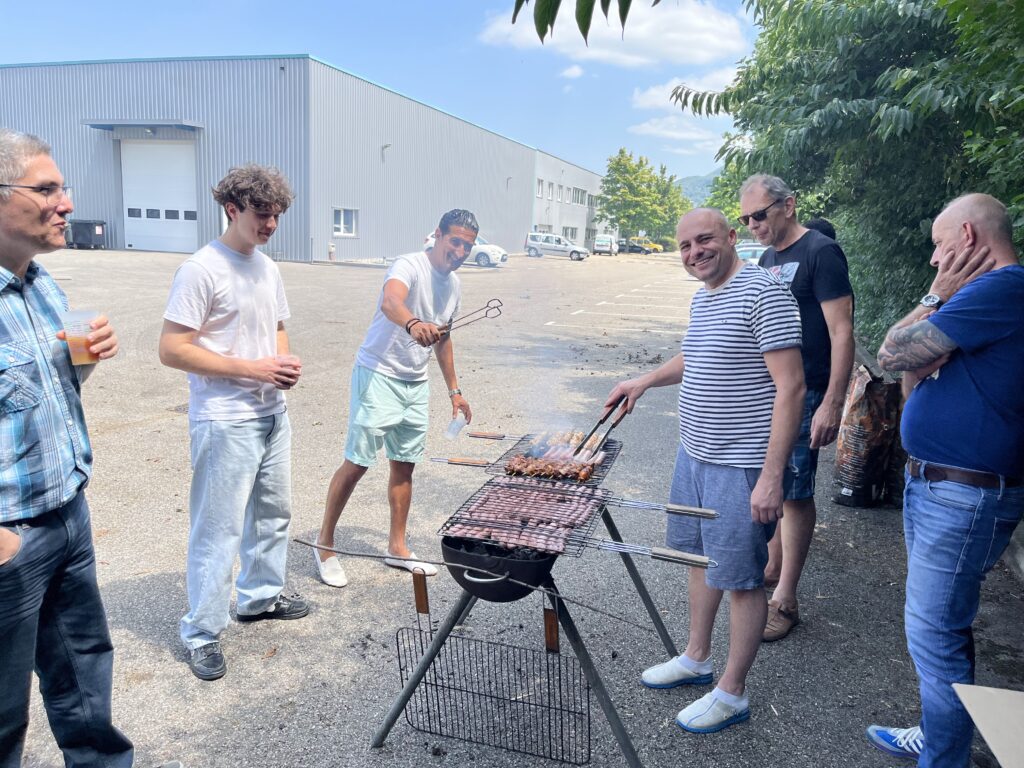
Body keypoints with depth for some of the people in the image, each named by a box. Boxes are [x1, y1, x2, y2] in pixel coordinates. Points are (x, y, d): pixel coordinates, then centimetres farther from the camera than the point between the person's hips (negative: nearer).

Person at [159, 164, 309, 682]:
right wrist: (253, 369, -20)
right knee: (219, 528, -1)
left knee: (273, 511, 19)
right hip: (226, 421, -8)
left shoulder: (267, 268, 10)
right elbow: (172, 349, -18)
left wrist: (286, 363, -2)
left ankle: (260, 596, 39)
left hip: (273, 413, 8)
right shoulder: (202, 269, -15)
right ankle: (201, 635, 15)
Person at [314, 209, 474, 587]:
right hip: (378, 376, -7)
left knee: (405, 464, 12)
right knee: (357, 462, -4)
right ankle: (325, 541, 13)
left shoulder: (453, 283, 8)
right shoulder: (409, 266, -17)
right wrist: (413, 323, -62)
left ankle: (397, 547, 24)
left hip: (416, 384, 7)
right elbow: (390, 302, -40)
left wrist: (454, 389, 19)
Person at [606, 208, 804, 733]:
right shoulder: (702, 298, 11)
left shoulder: (762, 292, -17)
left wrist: (771, 476, -25)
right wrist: (646, 380, 15)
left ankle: (731, 694, 22)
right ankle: (696, 659, 40)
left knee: (740, 578, 4)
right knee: (699, 557, 21)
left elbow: (791, 387, -22)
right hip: (694, 454, 9)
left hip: (740, 467, -9)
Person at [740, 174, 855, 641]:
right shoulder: (768, 258, 14)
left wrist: (832, 403, -20)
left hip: (803, 396, -8)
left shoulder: (821, 252, -10)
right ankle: (772, 568, 32)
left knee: (794, 492, -1)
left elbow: (842, 331, -15)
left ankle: (784, 599, 10)